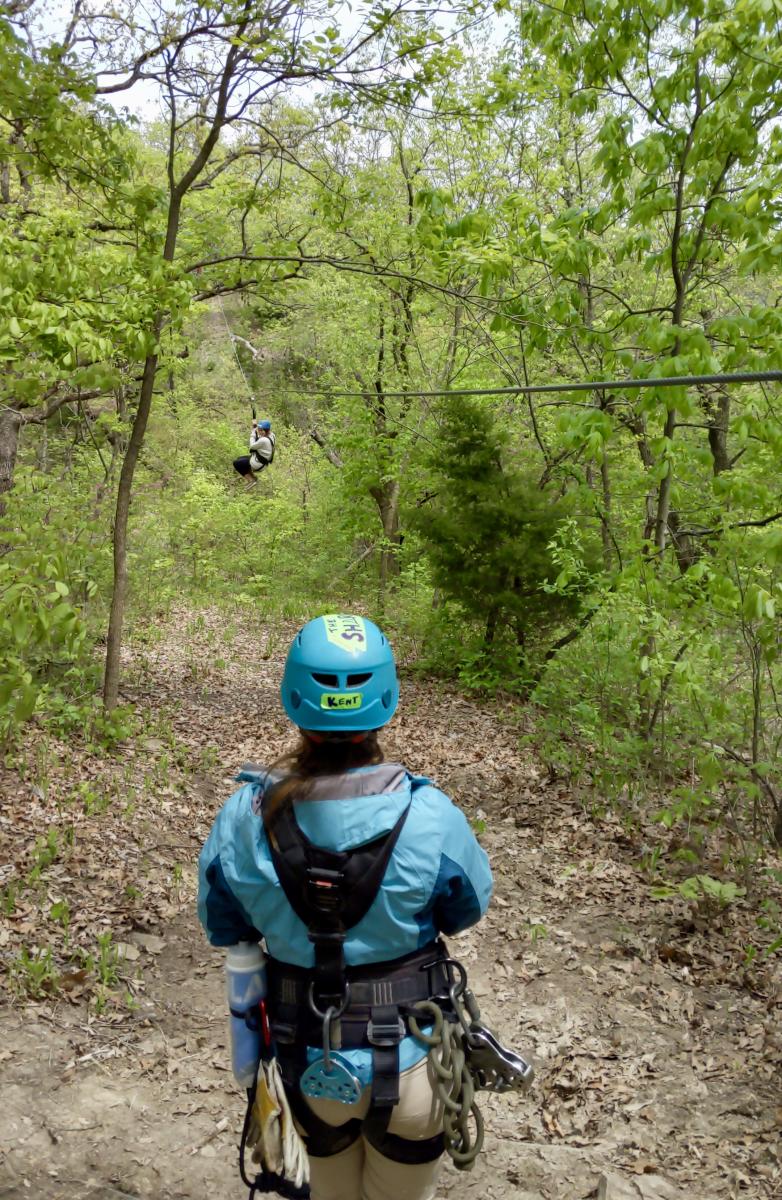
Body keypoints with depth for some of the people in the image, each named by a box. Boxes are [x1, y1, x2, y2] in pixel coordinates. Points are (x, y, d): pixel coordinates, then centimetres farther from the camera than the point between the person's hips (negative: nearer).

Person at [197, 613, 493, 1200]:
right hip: (408, 1061, -1)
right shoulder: (430, 816, -25)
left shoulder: (244, 816, -21)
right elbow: (468, 909, -5)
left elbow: (222, 928, -4)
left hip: (308, 1063, 1)